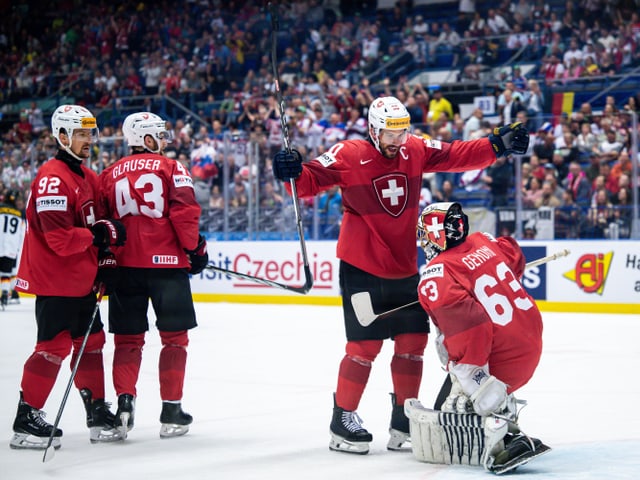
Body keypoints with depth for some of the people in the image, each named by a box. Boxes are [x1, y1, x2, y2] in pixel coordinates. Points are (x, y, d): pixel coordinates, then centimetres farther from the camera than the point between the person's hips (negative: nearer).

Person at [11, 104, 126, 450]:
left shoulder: (89, 177, 12)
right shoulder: (53, 179, -19)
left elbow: (97, 222, 20)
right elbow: (60, 239, -25)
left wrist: (105, 261, 8)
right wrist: (102, 233, -17)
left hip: (82, 279, 10)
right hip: (54, 280, -10)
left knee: (91, 342, 13)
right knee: (54, 347, -8)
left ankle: (97, 412, 23)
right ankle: (26, 420, 0)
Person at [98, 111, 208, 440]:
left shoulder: (110, 174, 11)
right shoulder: (170, 168, -1)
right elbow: (185, 211, -11)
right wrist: (195, 248, 0)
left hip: (125, 265, 4)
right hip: (167, 263, -3)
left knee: (128, 337, 12)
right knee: (174, 337, 5)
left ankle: (124, 401, -1)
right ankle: (171, 411, 5)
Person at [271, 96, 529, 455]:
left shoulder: (417, 151, 3)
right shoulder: (349, 156, -11)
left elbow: (459, 155, 6)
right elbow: (311, 181, -17)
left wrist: (498, 145, -4)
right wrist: (294, 172, -38)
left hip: (404, 269, 6)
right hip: (361, 269, -6)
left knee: (413, 341, 7)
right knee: (366, 346, -5)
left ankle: (403, 421, 21)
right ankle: (343, 420, 10)